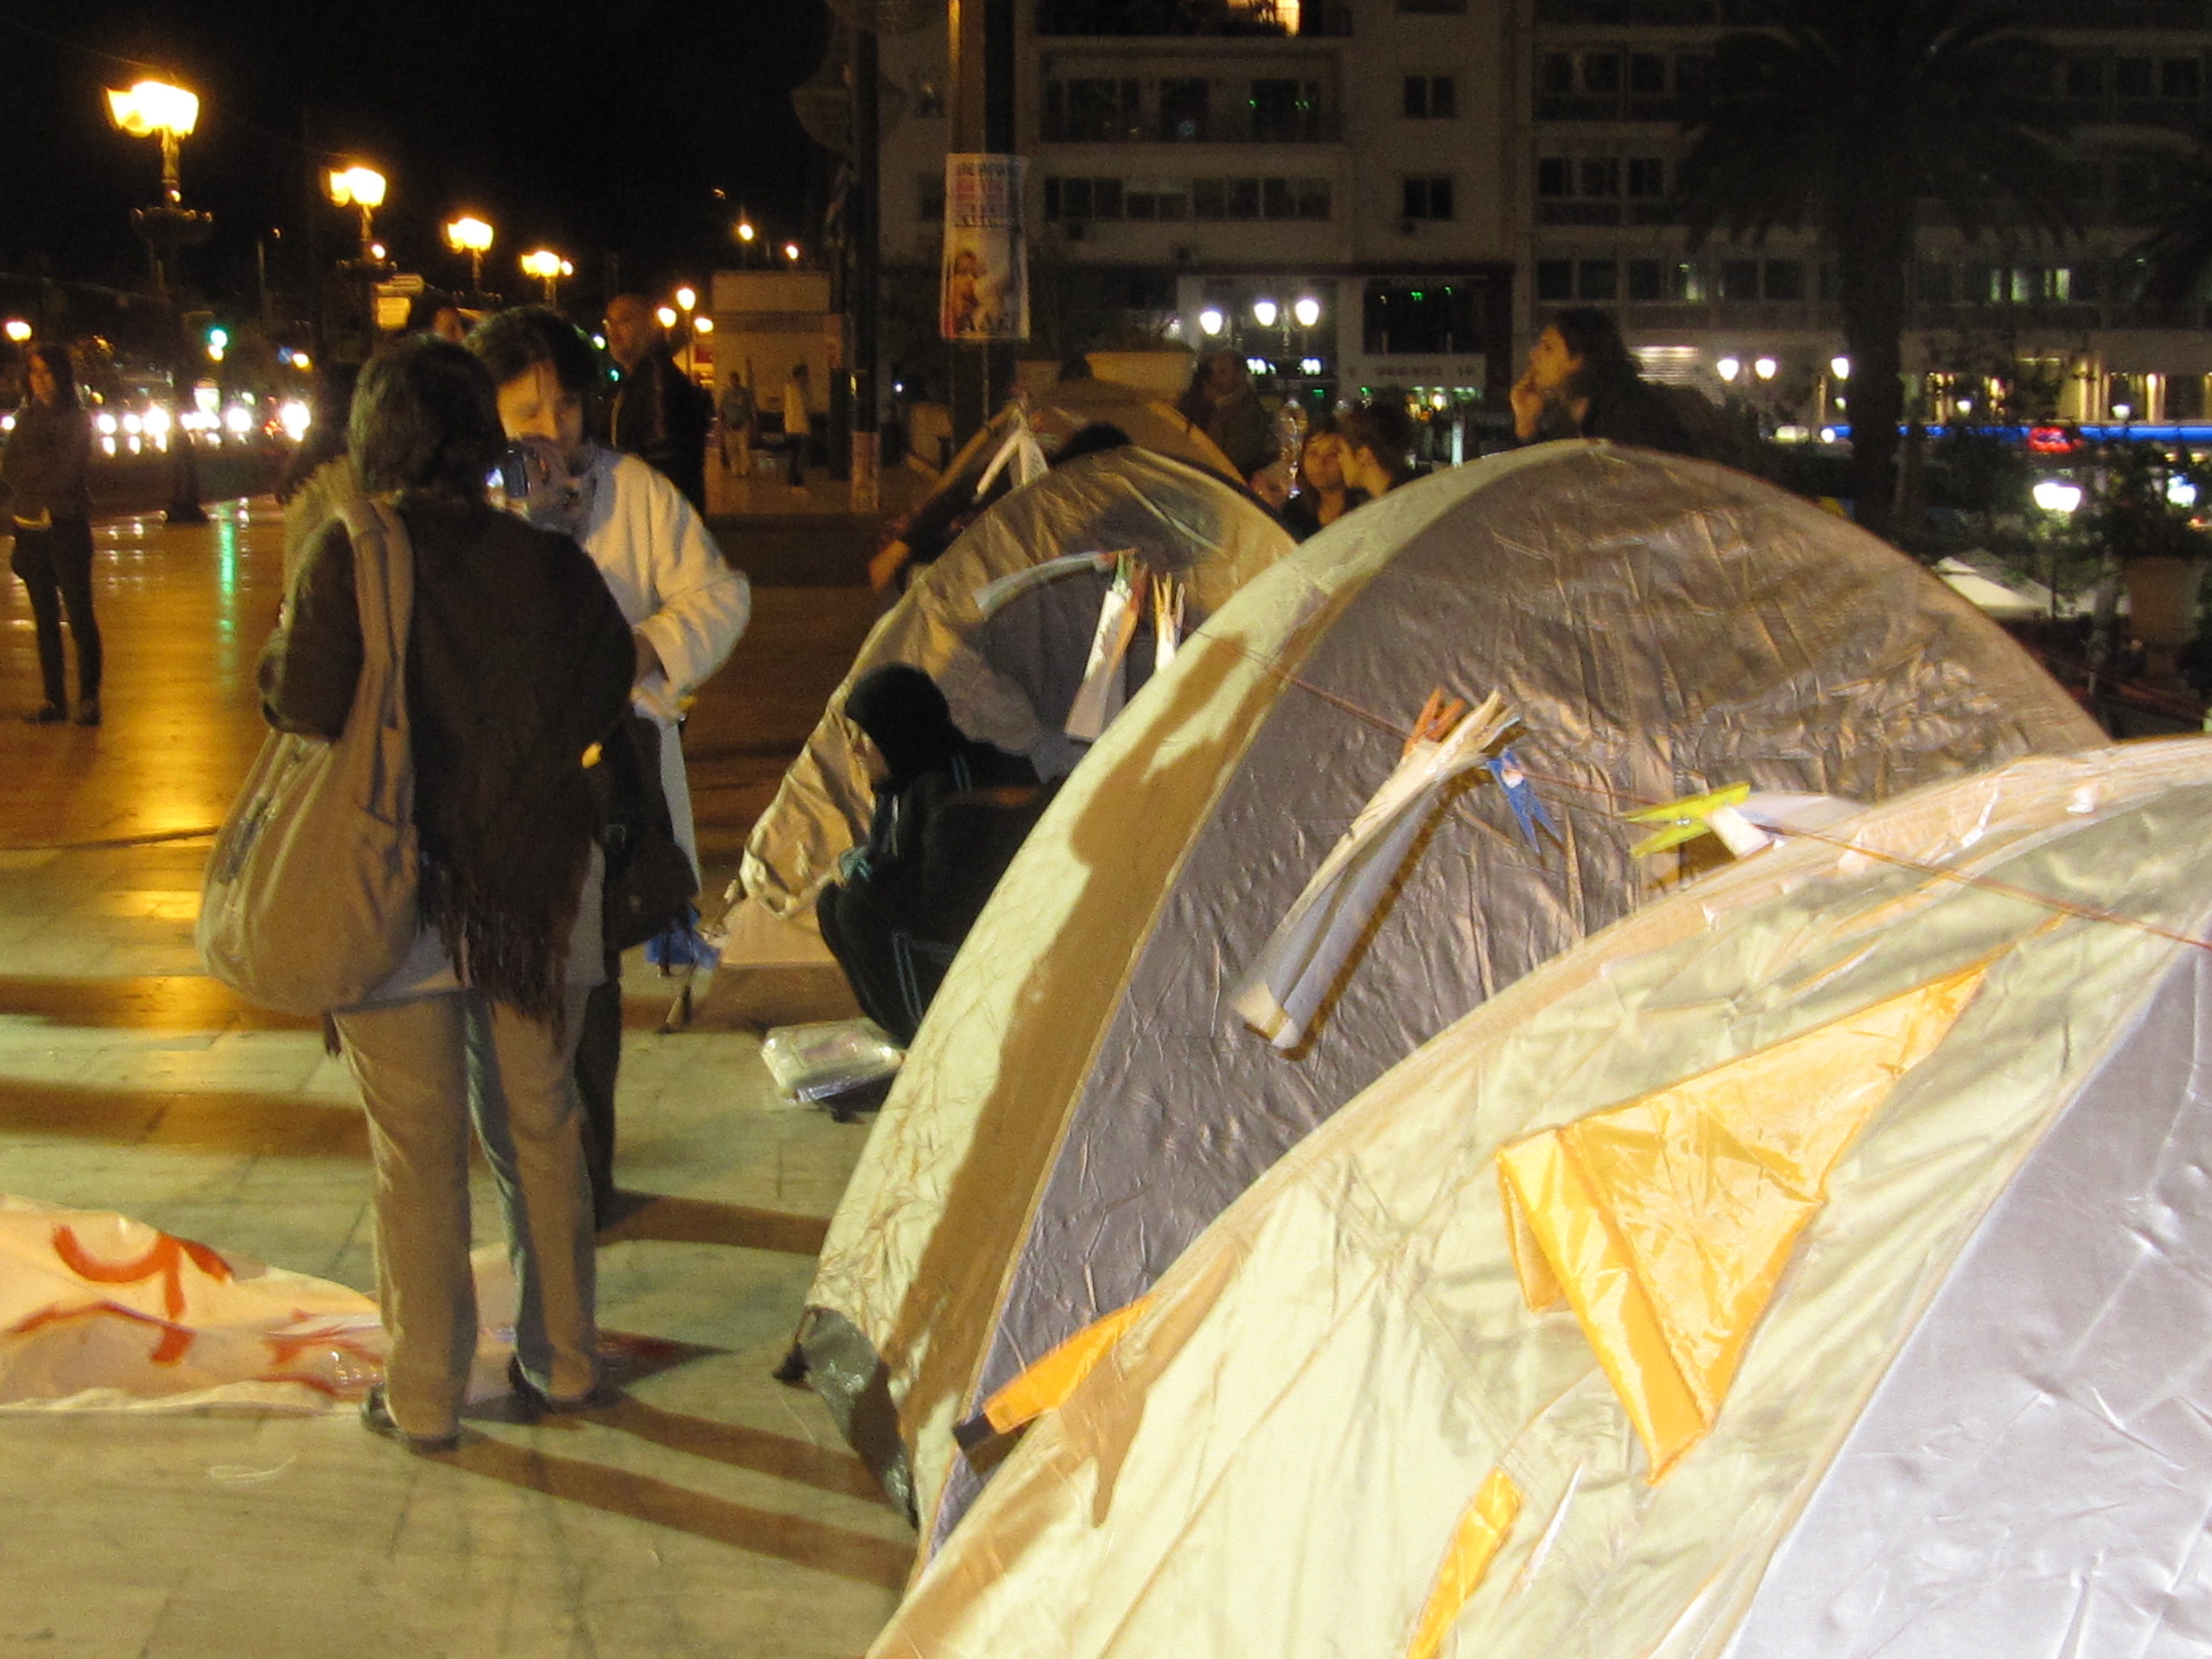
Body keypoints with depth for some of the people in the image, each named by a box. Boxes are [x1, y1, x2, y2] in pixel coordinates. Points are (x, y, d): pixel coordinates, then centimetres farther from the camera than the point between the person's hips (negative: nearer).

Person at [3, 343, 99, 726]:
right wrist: (44, 469, -10)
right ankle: (54, 700, 12)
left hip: (66, 525, -5)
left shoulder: (77, 419, -3)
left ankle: (89, 698, -1)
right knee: (45, 617, 8)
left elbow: (65, 472, -13)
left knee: (79, 614, -6)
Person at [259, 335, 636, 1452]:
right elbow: (603, 698, -1)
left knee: (418, 1152, 6)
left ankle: (423, 1398, 14)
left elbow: (304, 705, -18)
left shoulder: (350, 554, -13)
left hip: (397, 889, -3)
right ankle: (561, 1361, 26)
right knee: (539, 1130, 17)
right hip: (539, 885, 3)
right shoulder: (547, 556, -4)